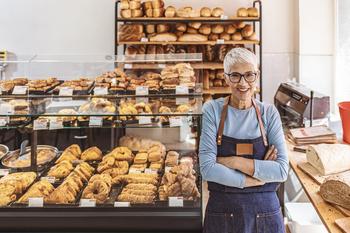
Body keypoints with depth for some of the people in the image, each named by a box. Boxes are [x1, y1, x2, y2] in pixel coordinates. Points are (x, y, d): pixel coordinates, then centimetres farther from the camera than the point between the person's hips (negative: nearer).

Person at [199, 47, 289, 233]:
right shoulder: (213, 110, -8)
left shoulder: (269, 113, -3)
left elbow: (282, 170, -11)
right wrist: (257, 179, -15)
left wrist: (233, 161, -18)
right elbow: (207, 169, -15)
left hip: (265, 211, 1)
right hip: (222, 210, -1)